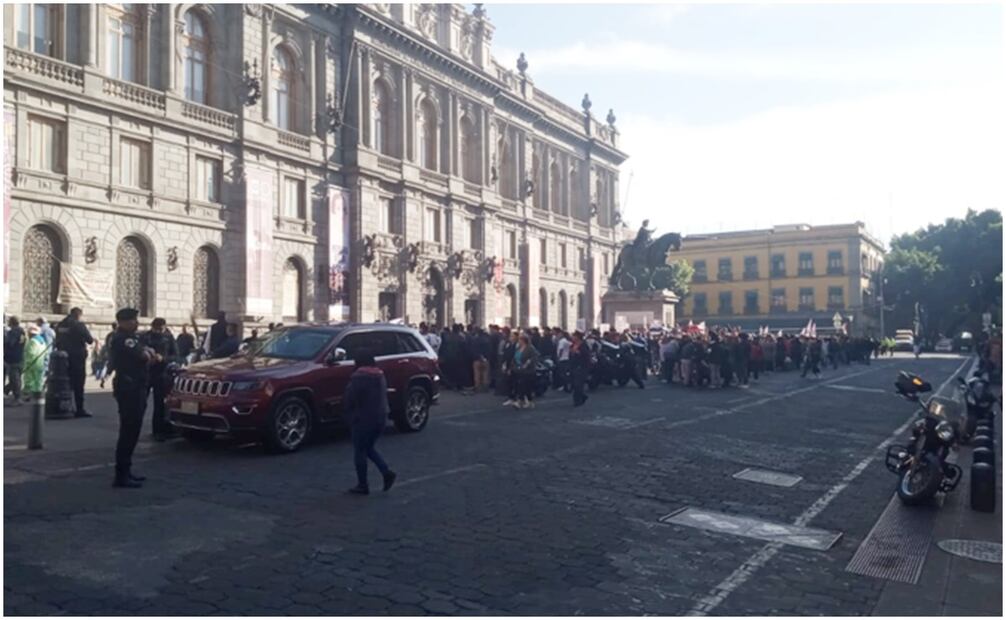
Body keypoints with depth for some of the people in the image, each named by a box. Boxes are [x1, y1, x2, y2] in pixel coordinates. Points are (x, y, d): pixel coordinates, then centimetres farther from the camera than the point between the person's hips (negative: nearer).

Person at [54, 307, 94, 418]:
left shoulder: (60, 325, 9)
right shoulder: (79, 325, -11)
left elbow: (57, 341, 12)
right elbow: (89, 340, -12)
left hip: (64, 357, 6)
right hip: (77, 357, -6)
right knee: (78, 384, -4)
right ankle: (80, 409, -5)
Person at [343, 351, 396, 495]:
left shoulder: (358, 377, -17)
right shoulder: (380, 376, 9)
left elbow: (348, 399, -15)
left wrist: (351, 415, 2)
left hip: (363, 420, -8)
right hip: (380, 418, 8)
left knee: (360, 452, 5)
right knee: (369, 448, 22)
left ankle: (362, 485, 11)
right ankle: (387, 472, 7)